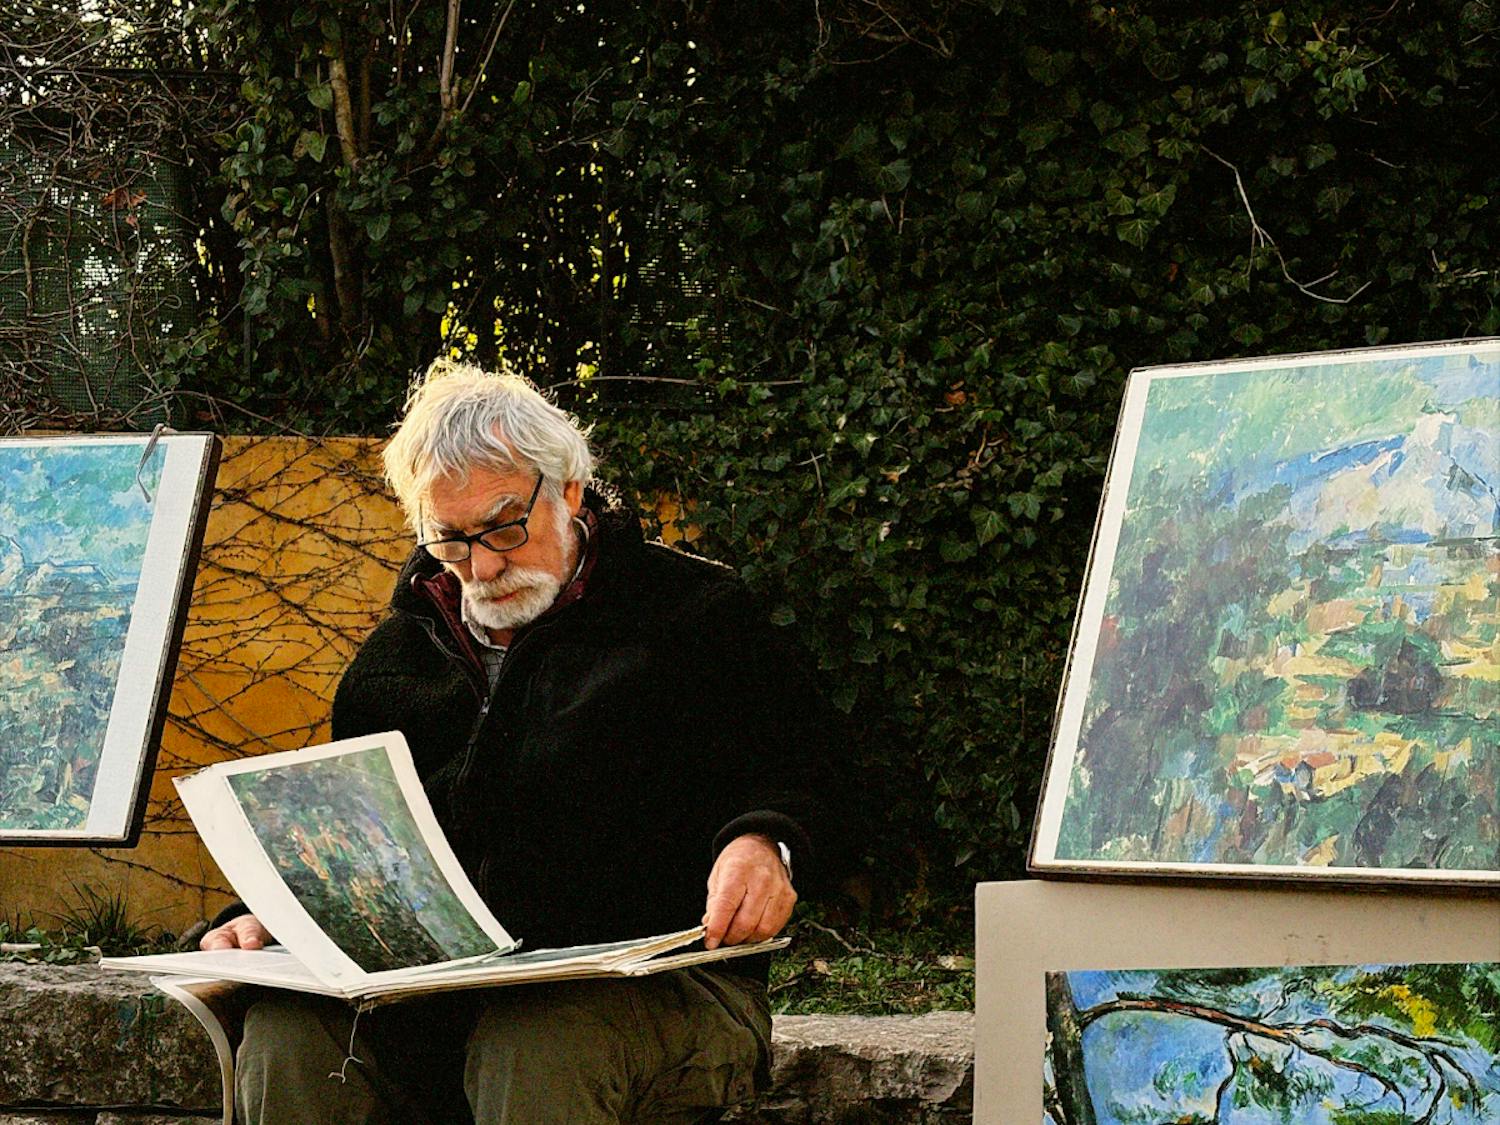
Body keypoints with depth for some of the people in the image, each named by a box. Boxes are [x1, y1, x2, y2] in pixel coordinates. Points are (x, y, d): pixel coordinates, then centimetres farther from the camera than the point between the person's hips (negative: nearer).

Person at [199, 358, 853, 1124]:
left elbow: (807, 767, 3)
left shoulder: (694, 611, 9)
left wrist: (766, 842, -20)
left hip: (651, 976, -4)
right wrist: (263, 918, 6)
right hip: (428, 982, 4)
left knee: (535, 1050, -39)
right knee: (286, 1034, -26)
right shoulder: (395, 656, 22)